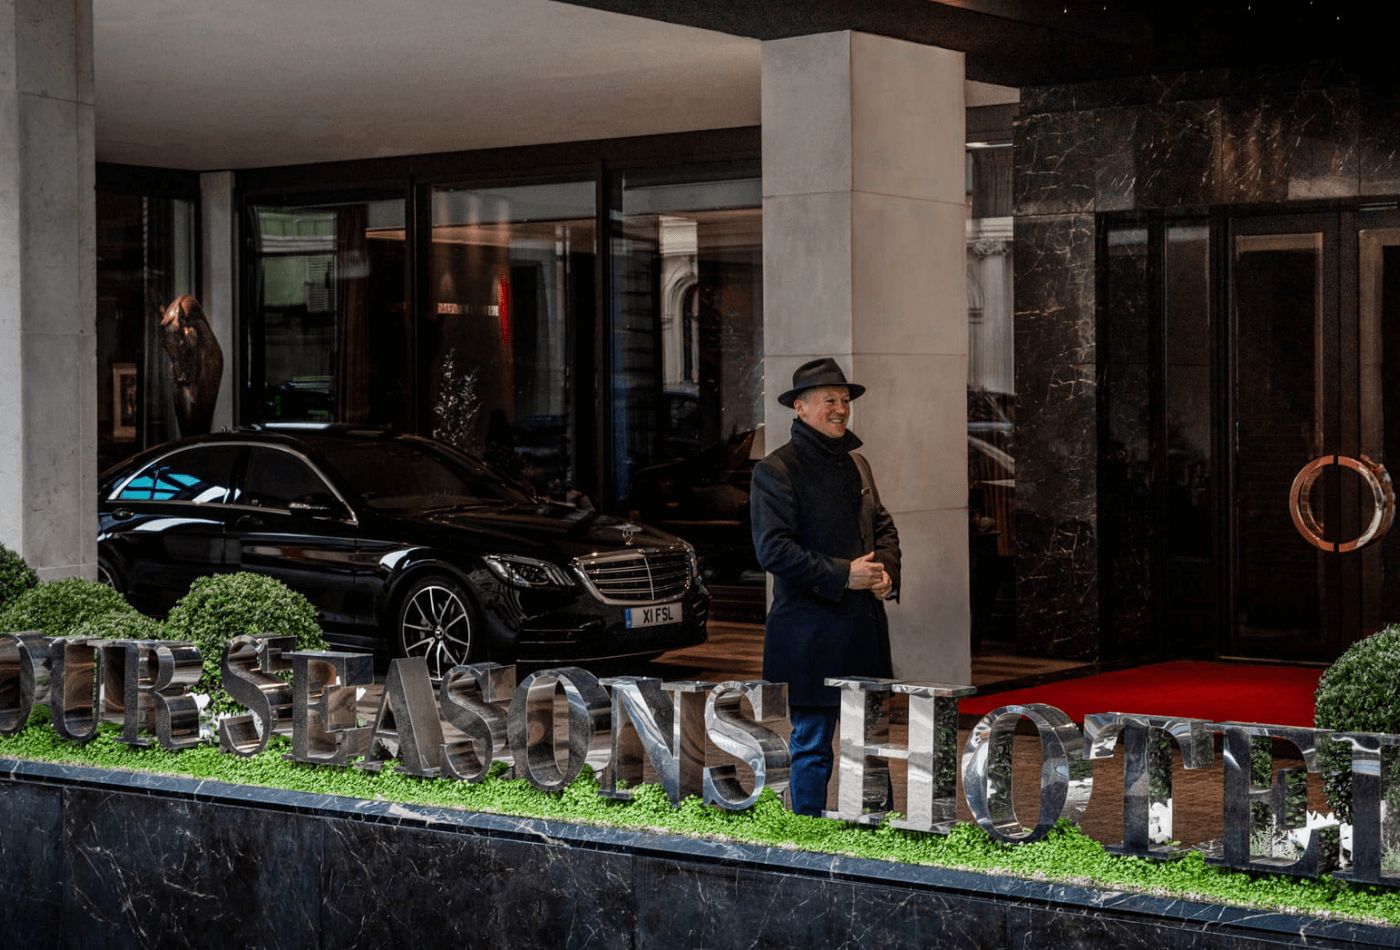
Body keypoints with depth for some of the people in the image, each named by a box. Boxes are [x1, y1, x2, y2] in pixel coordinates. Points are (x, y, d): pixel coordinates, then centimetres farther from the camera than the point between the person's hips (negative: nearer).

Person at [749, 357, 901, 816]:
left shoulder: (856, 463, 17)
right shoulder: (776, 470, -8)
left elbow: (883, 527, 25)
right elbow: (772, 549, -15)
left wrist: (886, 571, 4)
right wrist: (841, 575, -18)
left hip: (864, 624, 7)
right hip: (810, 631, -7)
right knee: (811, 744, -1)